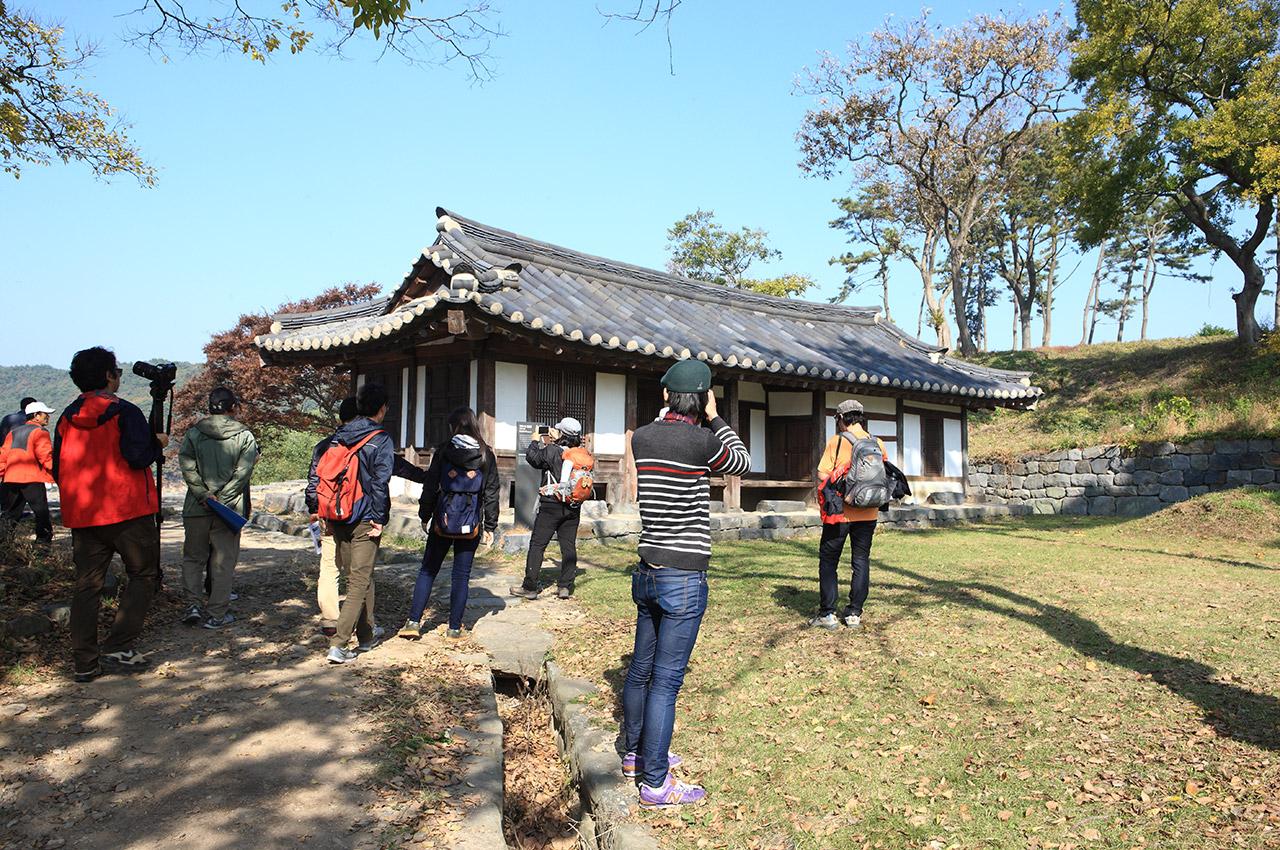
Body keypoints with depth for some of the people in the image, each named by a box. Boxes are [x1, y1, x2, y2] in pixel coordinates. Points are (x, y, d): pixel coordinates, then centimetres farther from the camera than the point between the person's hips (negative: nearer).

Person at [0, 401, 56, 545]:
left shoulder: (13, 432, 19)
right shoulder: (40, 432, -3)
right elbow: (45, 456, -12)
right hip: (32, 479, -7)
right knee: (41, 511, -2)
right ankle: (43, 541, -3)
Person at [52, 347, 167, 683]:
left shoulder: (67, 417, 11)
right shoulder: (124, 412, -8)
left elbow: (57, 469, 14)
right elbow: (138, 456, -19)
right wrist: (158, 443, 0)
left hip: (81, 514, 6)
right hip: (127, 510, -6)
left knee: (87, 583, 9)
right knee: (143, 575, 6)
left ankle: (85, 662, 10)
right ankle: (118, 648, -2)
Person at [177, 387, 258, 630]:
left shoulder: (193, 433, 6)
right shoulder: (244, 436, -1)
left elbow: (187, 466, -7)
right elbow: (243, 471, -12)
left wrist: (204, 495, -11)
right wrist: (222, 499, -11)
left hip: (196, 508, 2)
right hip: (229, 510, -2)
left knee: (193, 558, 17)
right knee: (223, 562, 6)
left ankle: (193, 605, 6)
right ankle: (215, 614, 8)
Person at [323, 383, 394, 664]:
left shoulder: (338, 436, 8)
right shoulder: (381, 439, -10)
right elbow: (380, 481, -17)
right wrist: (379, 519, -9)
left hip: (339, 521, 6)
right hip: (364, 522, -6)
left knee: (355, 579, 17)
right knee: (360, 582, -1)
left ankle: (365, 636, 29)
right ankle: (338, 644, -7)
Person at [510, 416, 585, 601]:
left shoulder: (552, 451, -13)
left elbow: (532, 457, 1)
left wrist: (536, 441, 17)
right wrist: (553, 440, 22)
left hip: (551, 506, -5)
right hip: (573, 507, 5)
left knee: (537, 545, 2)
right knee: (569, 546, 10)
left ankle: (529, 587, 4)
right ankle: (565, 586, 11)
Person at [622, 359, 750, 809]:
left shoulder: (641, 437, 2)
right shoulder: (701, 441, -14)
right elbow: (742, 463, 5)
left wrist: (699, 424, 16)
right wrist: (715, 418, 11)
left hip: (646, 573, 7)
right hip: (684, 577, -7)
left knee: (641, 670, 20)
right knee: (666, 682, 1)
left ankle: (635, 754, 38)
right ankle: (655, 783, 12)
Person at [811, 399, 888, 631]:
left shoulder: (837, 441, -9)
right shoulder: (878, 444, 4)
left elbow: (823, 475, -13)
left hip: (840, 512, -4)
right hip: (868, 513, 4)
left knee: (828, 561, 5)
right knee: (861, 561, 12)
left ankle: (827, 614, 5)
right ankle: (854, 613, 14)